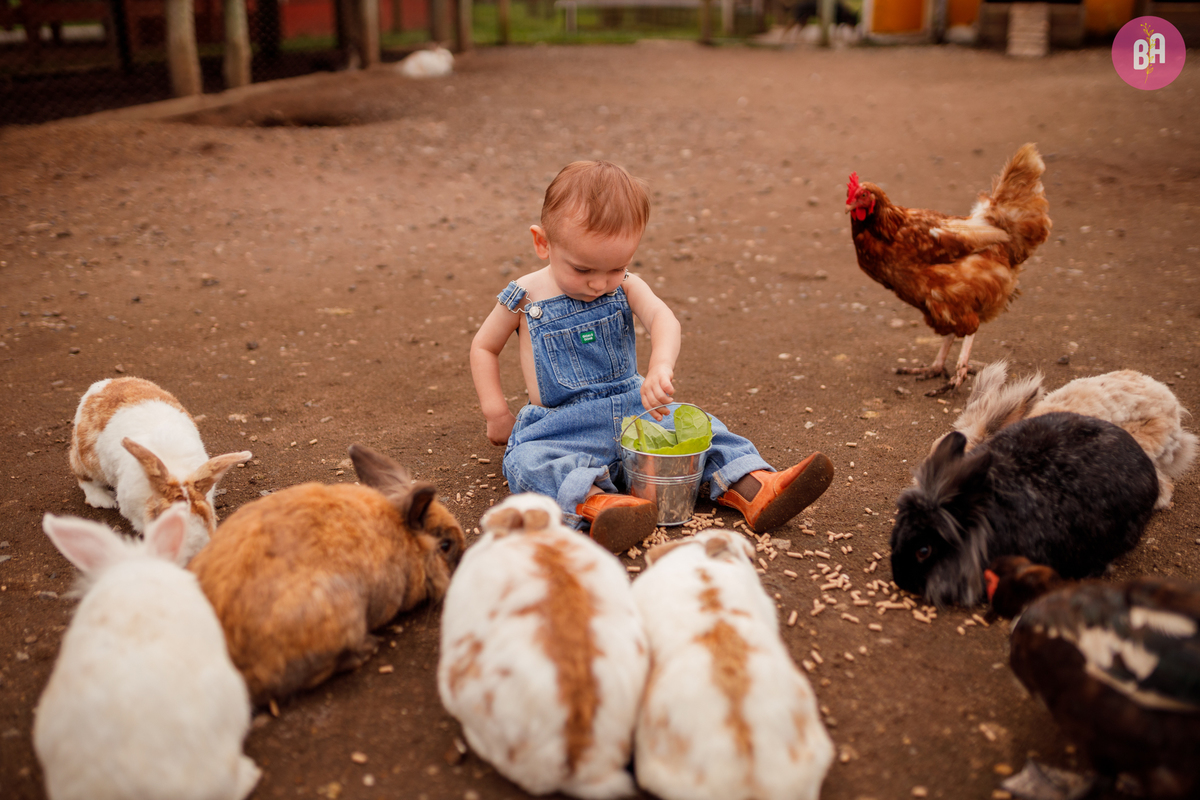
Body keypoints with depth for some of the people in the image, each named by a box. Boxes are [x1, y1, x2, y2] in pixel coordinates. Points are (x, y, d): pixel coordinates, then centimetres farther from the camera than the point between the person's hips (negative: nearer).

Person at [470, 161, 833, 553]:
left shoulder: (625, 287, -1)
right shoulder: (525, 298, -5)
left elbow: (663, 318, -22)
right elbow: (483, 347, 9)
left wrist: (661, 365, -44)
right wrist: (496, 412, 0)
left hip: (633, 408, 3)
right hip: (561, 427, -3)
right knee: (526, 461, -33)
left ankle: (754, 489, -24)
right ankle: (597, 503, -57)